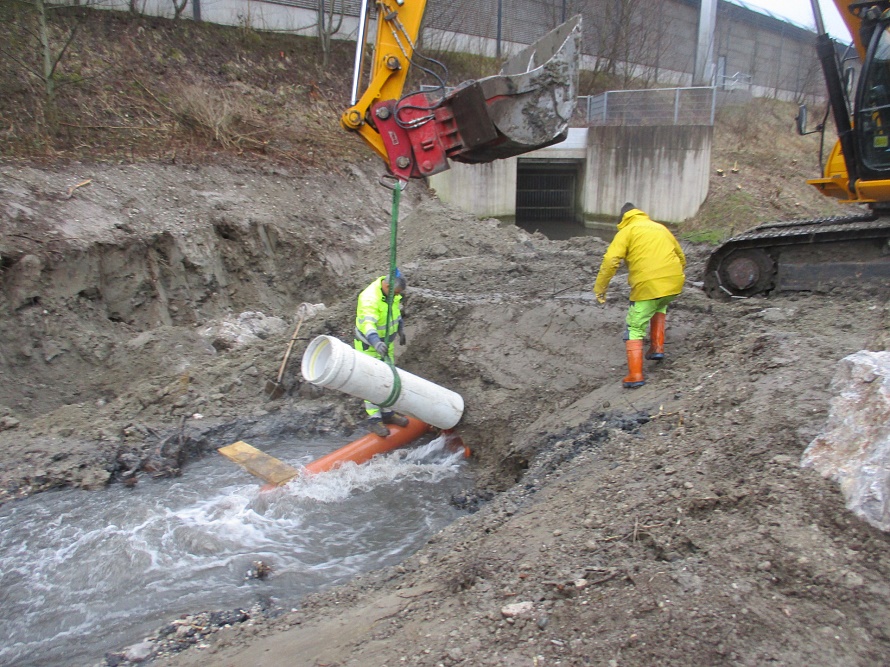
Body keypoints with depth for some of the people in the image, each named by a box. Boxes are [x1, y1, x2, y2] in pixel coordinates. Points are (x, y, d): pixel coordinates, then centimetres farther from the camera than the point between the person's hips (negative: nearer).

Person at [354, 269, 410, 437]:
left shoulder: (391, 291, -8)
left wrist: (401, 330, 19)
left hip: (386, 341, 8)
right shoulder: (369, 298, -34)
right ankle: (374, 420, 5)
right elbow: (367, 324, -48)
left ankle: (387, 413, 31)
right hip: (369, 344, -8)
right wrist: (376, 342, -64)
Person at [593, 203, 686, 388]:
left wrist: (600, 287, -3)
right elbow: (681, 256, 29)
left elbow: (610, 260, -7)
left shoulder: (627, 231, 7)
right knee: (660, 307, 36)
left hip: (647, 286, -6)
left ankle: (635, 376, -3)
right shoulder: (661, 228, 25)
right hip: (674, 284, 6)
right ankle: (657, 348, 24)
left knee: (635, 329, 5)